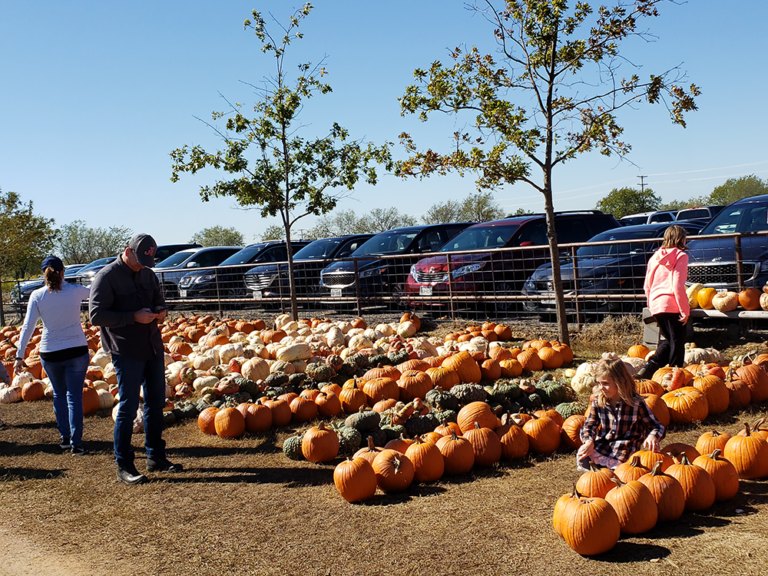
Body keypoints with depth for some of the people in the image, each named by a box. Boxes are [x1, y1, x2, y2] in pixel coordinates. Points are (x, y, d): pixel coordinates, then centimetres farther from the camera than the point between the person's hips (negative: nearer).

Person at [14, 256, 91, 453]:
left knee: (59, 394, 19)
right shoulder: (76, 291, -5)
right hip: (76, 351, -1)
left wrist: (20, 355, -2)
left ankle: (65, 438, 23)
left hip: (50, 353, 1)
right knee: (74, 396, 2)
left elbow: (28, 327, -7)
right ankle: (76, 443, -1)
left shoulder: (37, 296, -5)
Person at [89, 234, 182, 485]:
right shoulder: (106, 277, -9)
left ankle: (156, 457, 24)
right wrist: (134, 317, -22)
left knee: (156, 403, 12)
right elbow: (96, 315, -15)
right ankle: (124, 466, 7)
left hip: (153, 348, 7)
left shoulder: (148, 275, 12)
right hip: (126, 353, -7)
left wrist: (160, 311, 0)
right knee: (128, 407, -3)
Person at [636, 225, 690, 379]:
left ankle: (649, 367, 6)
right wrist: (685, 310, -11)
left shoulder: (655, 257, 14)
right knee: (677, 343, 4)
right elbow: (677, 285, -14)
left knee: (669, 340, 20)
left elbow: (647, 285, 16)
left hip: (656, 304, 6)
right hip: (672, 305, -6)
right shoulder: (680, 256, -4)